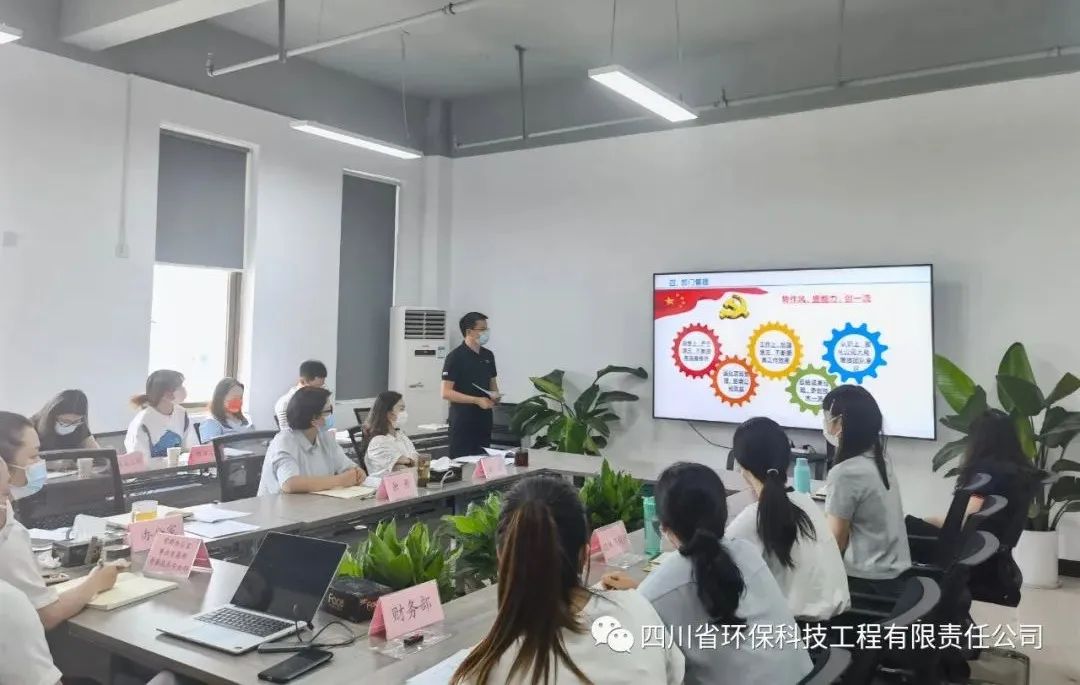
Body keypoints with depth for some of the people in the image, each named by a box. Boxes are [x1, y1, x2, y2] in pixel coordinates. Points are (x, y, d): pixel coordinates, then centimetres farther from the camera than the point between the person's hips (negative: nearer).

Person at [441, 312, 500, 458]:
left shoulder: (488, 355, 11)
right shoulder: (455, 357, -10)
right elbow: (446, 393, -13)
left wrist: (495, 395, 0)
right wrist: (477, 400, -18)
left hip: (484, 419, 6)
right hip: (463, 421, -6)